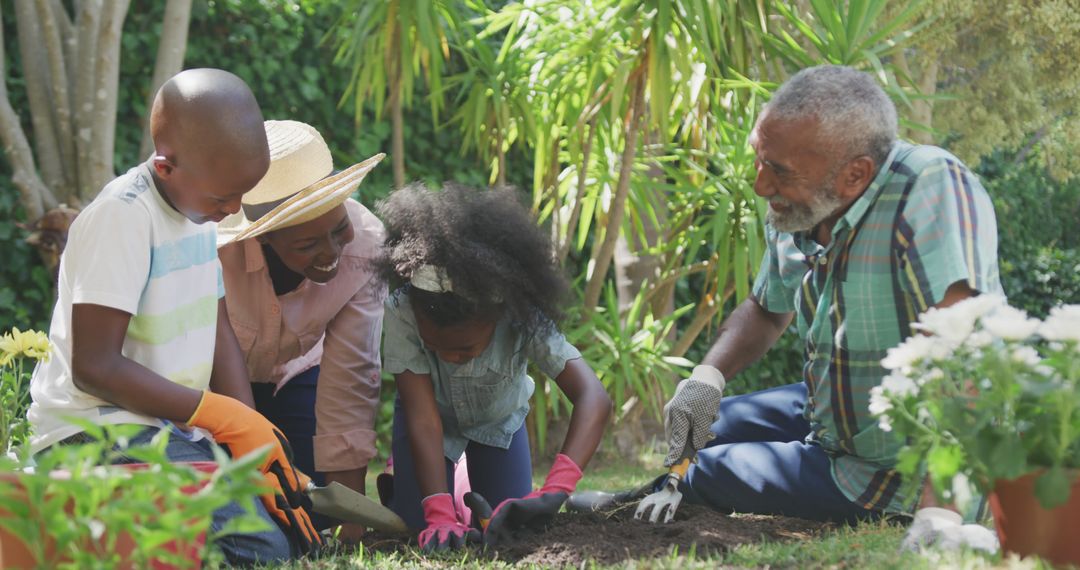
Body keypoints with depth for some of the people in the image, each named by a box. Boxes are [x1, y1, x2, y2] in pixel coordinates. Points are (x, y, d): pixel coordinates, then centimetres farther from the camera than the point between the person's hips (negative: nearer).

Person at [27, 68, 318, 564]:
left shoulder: (196, 202, 10)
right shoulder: (121, 216, -18)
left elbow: (218, 333, 13)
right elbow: (94, 366, -21)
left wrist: (255, 444, 1)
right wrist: (225, 416, -18)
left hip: (175, 428, 9)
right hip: (99, 428, -9)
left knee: (303, 535, 3)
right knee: (264, 547, -25)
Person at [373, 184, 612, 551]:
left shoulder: (524, 322, -40)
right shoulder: (400, 315, -40)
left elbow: (594, 399, -49)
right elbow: (422, 418, -39)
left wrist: (555, 491, -63)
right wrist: (440, 516, -50)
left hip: (498, 417, 1)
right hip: (435, 413, -1)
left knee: (510, 526, -4)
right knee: (415, 519, -12)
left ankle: (475, 495, 29)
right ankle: (396, 473, 22)